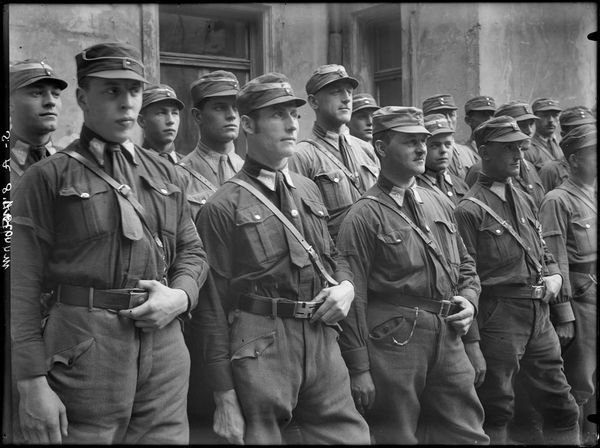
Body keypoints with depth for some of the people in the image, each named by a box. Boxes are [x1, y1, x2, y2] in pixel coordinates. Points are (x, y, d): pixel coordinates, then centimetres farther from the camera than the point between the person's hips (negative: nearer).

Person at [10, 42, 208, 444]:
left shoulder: (164, 173, 13)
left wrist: (181, 296, -4)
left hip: (166, 348, 4)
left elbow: (193, 252, 18)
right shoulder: (48, 177, -2)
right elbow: (24, 287, -5)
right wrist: (33, 382, -10)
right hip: (83, 349, -4)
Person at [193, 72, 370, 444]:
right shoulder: (223, 207, -5)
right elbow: (214, 306, -6)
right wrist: (225, 398, -7)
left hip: (323, 340, 5)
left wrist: (346, 286, 0)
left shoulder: (309, 190, 13)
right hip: (259, 349, -5)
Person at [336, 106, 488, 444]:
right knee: (397, 436, 8)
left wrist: (469, 299, 2)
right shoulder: (363, 217, -8)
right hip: (392, 342, -5)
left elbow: (465, 265, 23)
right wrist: (359, 370, -11)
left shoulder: (439, 203, 12)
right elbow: (353, 299, -10)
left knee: (469, 435, 9)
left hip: (449, 339, 6)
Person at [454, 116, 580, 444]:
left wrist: (555, 274, 3)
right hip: (499, 316, -7)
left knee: (561, 406, 13)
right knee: (495, 410, 5)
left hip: (540, 316, 7)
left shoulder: (525, 201, 13)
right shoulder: (469, 210, -11)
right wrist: (472, 341, -15)